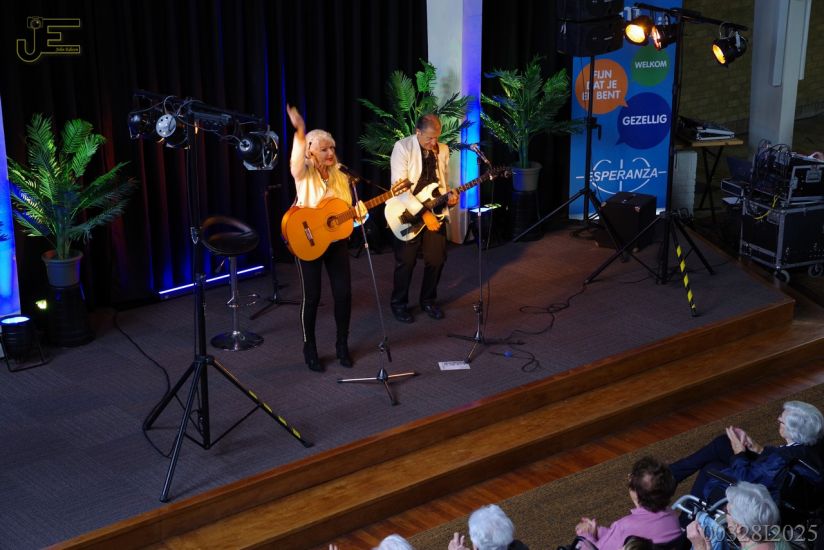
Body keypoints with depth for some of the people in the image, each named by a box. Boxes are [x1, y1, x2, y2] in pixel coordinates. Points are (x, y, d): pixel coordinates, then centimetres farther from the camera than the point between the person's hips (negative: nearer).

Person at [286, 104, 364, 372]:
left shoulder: (341, 177, 5)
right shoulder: (303, 176, -9)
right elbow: (295, 161, -34)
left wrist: (359, 211, -14)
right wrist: (300, 132, -50)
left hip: (336, 241, 4)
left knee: (344, 293, 1)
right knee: (312, 296, -1)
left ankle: (342, 344, 19)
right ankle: (309, 348, 16)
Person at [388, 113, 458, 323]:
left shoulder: (442, 149, 4)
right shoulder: (402, 147, -13)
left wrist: (449, 195, -8)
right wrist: (423, 213, -24)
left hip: (434, 212, 5)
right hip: (407, 213, -5)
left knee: (437, 259, 6)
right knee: (406, 262, 2)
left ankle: (428, 300, 27)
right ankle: (399, 304, 21)